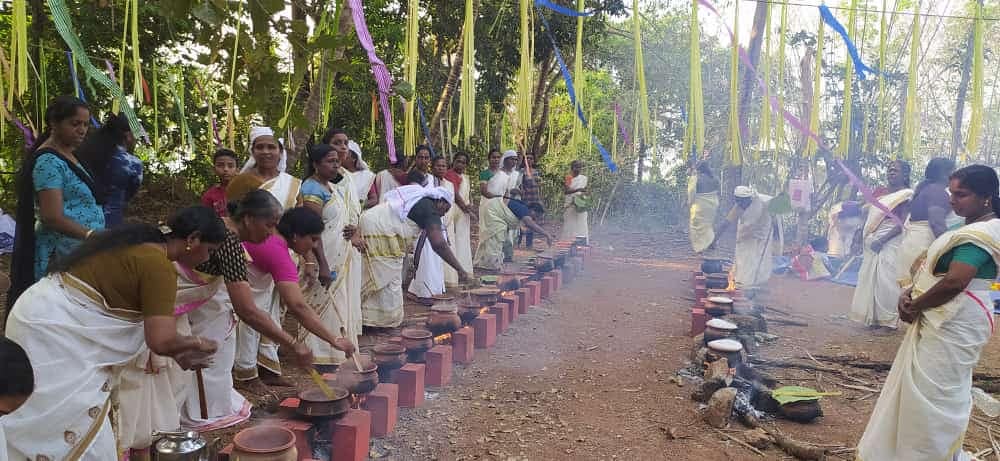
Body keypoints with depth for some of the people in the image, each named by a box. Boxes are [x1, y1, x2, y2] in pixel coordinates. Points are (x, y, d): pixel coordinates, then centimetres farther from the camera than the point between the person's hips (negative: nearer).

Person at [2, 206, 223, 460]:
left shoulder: (142, 242, 9)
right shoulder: (158, 265, -20)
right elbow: (161, 341, -27)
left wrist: (178, 353, 14)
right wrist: (198, 343, -8)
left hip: (44, 319, 10)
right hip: (53, 329, -10)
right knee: (82, 434, -1)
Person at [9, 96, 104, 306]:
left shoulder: (66, 156, 16)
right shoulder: (49, 161, -13)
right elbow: (53, 218, -20)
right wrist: (93, 236, -28)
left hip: (81, 253, 9)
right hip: (62, 256, -9)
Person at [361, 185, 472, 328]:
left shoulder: (418, 199, 21)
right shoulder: (430, 209, -9)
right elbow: (438, 243, -19)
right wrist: (460, 269, -17)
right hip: (381, 231, -10)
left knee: (373, 277, 16)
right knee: (389, 280, -1)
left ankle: (369, 316, 22)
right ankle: (387, 321, 6)